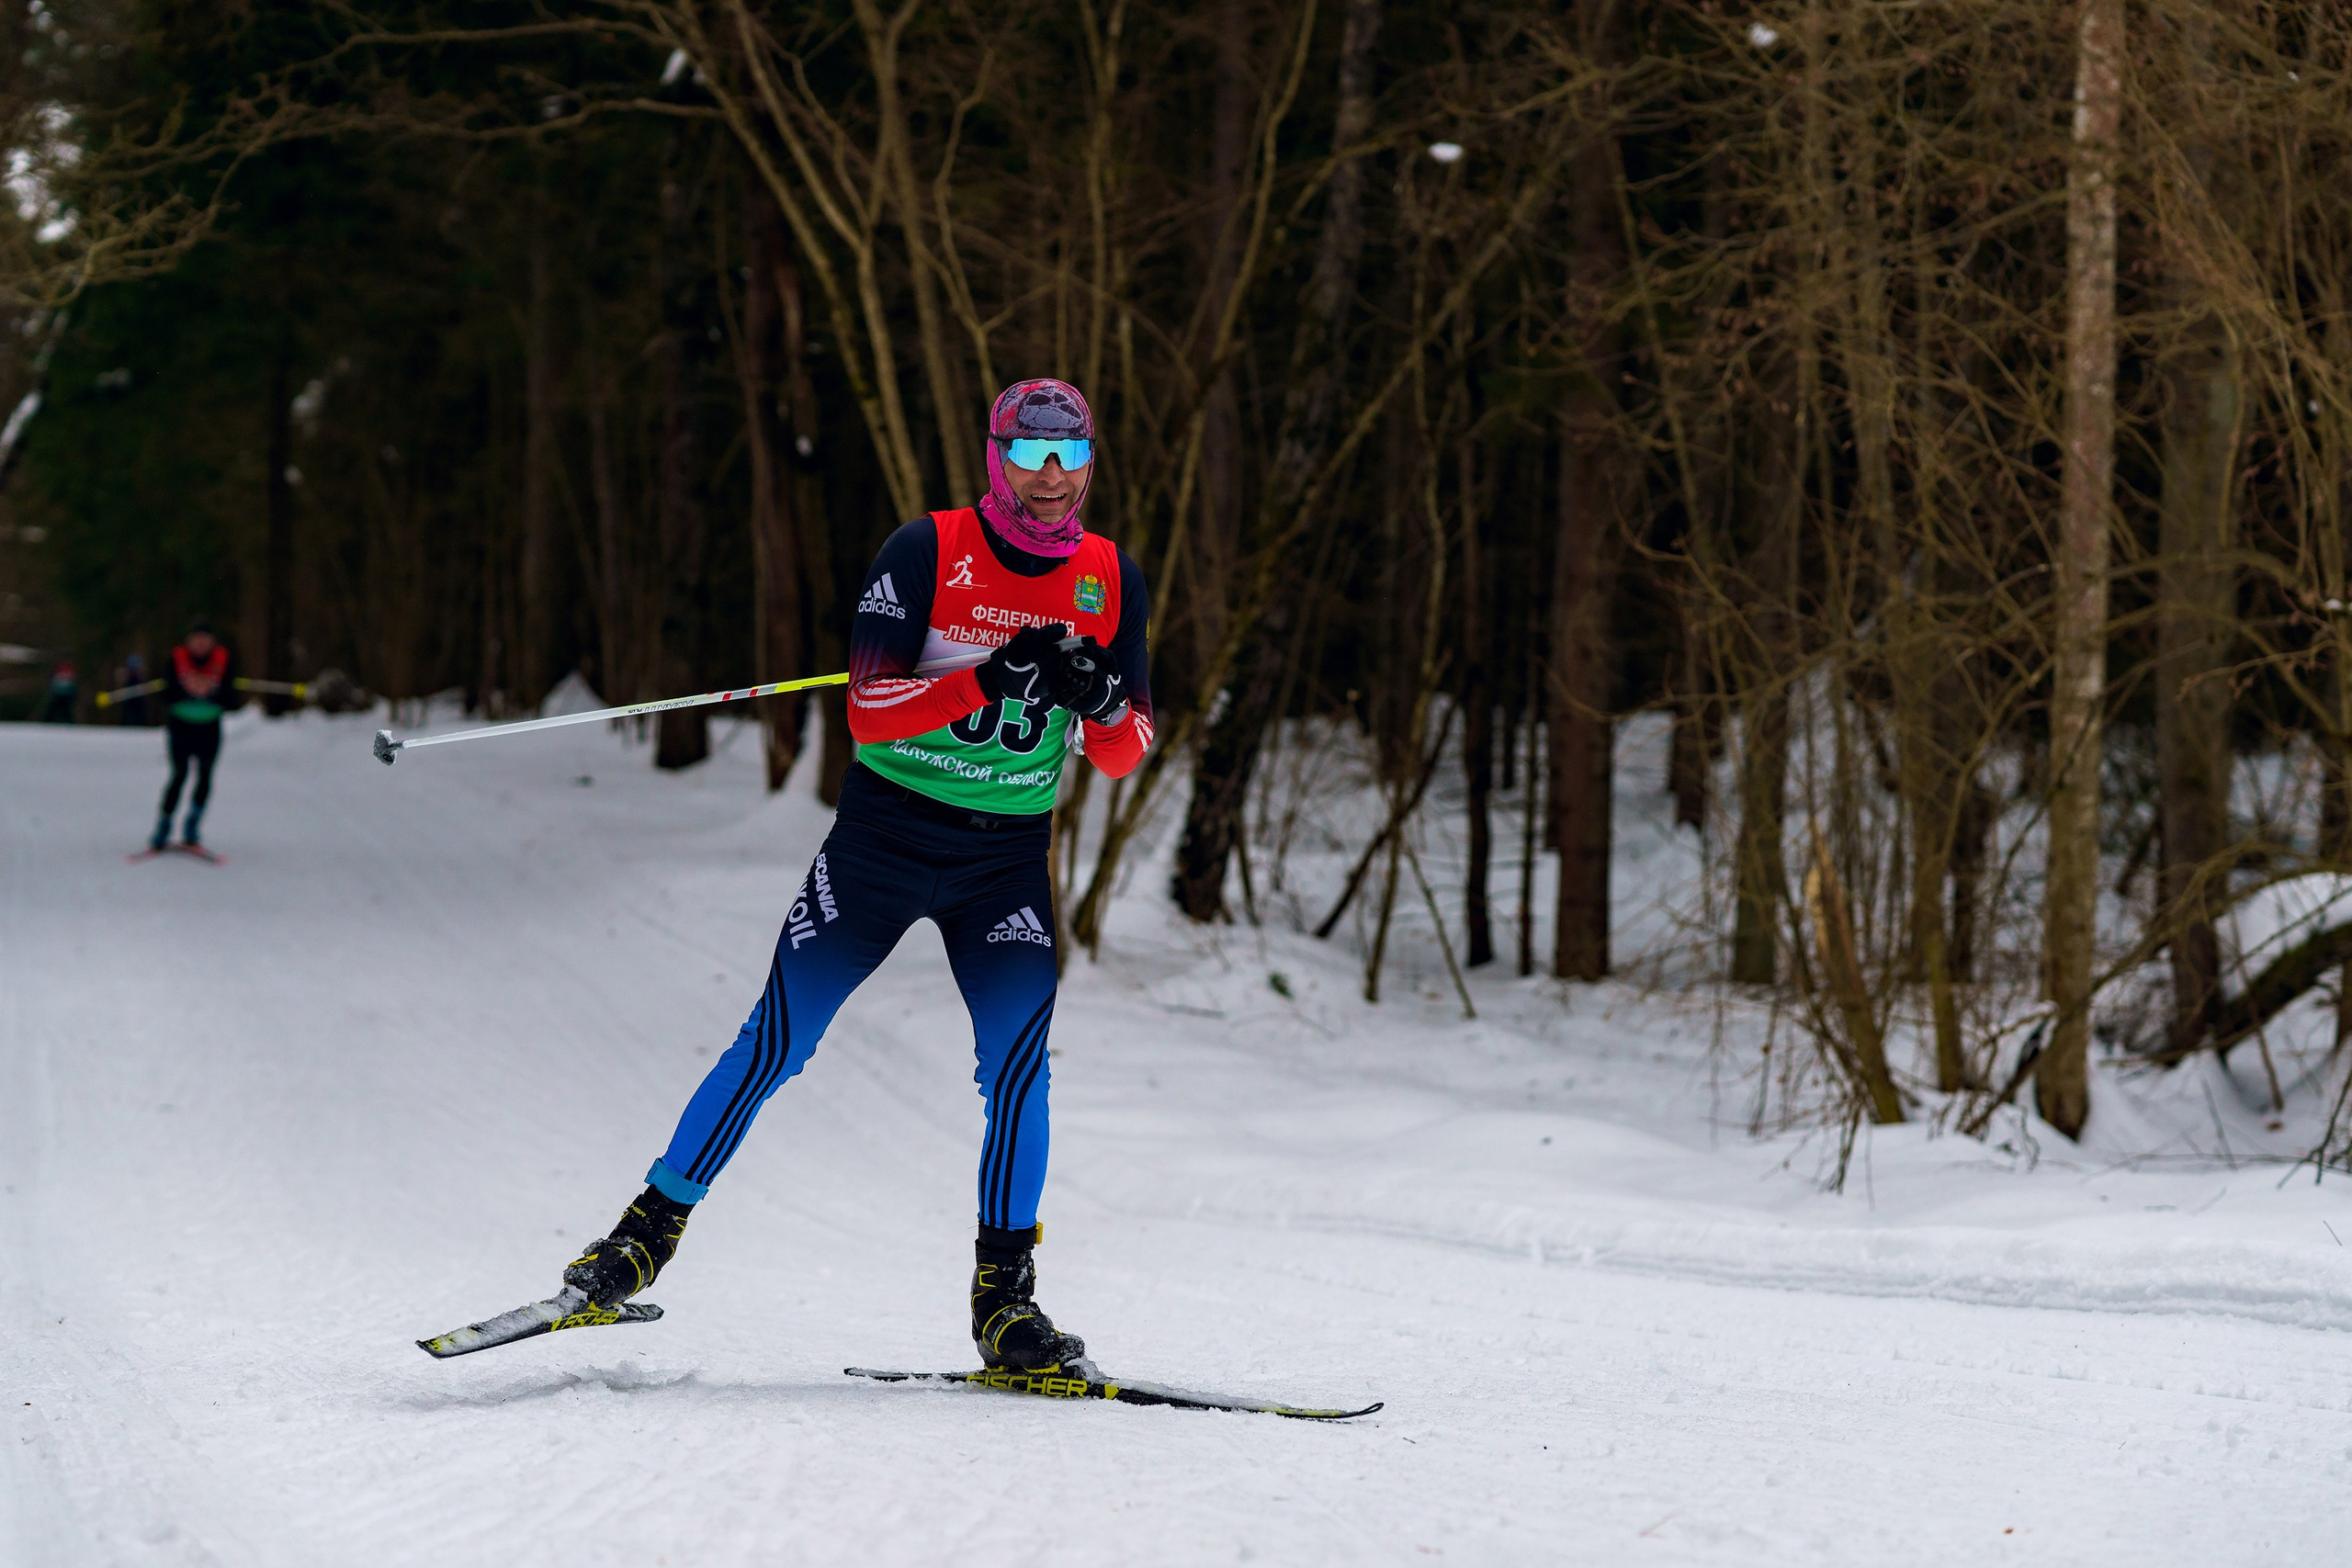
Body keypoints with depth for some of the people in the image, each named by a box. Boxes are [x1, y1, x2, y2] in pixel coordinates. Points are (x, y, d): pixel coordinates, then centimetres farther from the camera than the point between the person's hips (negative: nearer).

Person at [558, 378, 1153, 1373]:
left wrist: (1098, 695, -19)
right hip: (886, 831, -2)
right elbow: (867, 712, -16)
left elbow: (1124, 756, 3)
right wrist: (987, 678, -29)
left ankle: (1004, 1295, -4)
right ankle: (654, 1228, 11)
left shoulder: (1111, 580, 2)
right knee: (777, 1041, -2)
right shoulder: (928, 552, -10)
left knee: (1018, 1059, -13)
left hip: (1009, 854, 2)